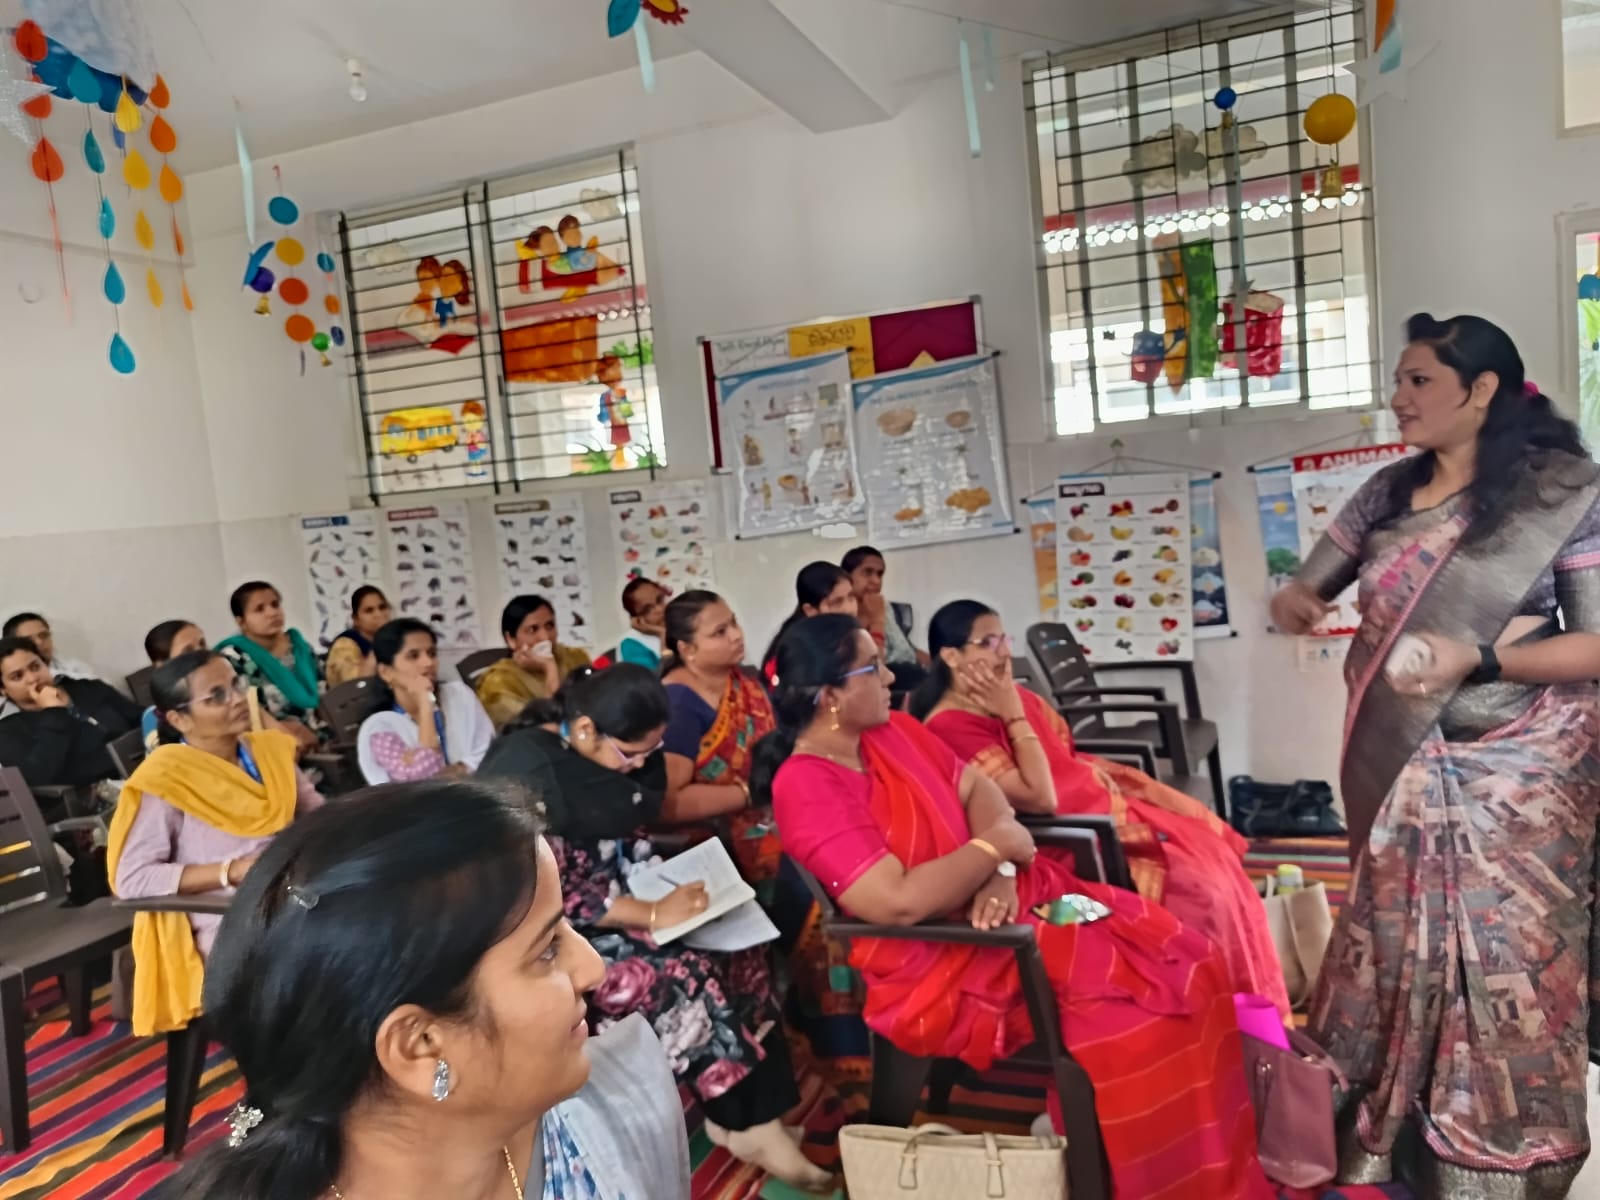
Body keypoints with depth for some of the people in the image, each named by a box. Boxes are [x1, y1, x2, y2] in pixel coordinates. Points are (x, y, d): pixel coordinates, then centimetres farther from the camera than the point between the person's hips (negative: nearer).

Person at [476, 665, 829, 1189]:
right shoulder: (528, 772, -25)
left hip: (616, 896, 8)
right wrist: (653, 914, -23)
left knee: (737, 945, -10)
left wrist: (673, 885, -5)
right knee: (685, 975, -23)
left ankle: (745, 1112, -4)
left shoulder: (610, 751, 0)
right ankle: (744, 1122, -4)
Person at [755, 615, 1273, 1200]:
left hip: (1004, 900, 8)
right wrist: (995, 846, -14)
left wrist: (999, 873, -11)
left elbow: (976, 787, 9)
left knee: (1184, 960, -2)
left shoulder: (892, 729, 5)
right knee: (1137, 1011, -18)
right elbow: (901, 901, -28)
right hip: (940, 964, -8)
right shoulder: (807, 787, -21)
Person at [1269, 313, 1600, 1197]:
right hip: (1399, 771, 4)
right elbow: (1308, 590, 11)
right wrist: (1293, 603, -13)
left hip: (1513, 775, -4)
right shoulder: (1386, 494, 6)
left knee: (1503, 964, 2)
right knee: (1396, 954, 12)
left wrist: (1479, 661, -25)